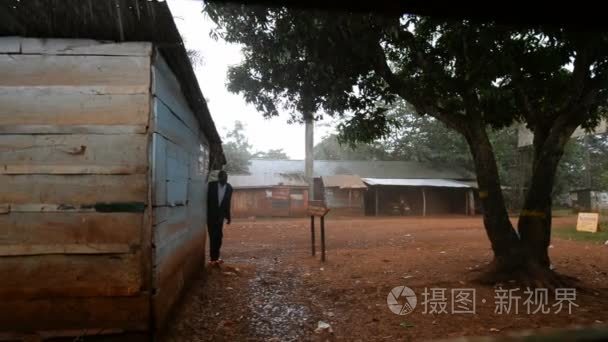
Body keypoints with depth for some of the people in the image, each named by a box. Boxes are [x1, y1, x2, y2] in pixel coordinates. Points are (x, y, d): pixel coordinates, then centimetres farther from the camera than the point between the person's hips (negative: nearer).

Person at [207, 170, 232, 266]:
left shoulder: (229, 188, -1)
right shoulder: (212, 185, -11)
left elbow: (227, 203, 7)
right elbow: (207, 199, -6)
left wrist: (228, 216, 9)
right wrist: (206, 214, -7)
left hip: (220, 215, 3)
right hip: (211, 215, -3)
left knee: (218, 236, 6)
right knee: (213, 236, -3)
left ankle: (215, 257, 16)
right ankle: (213, 258, 5)